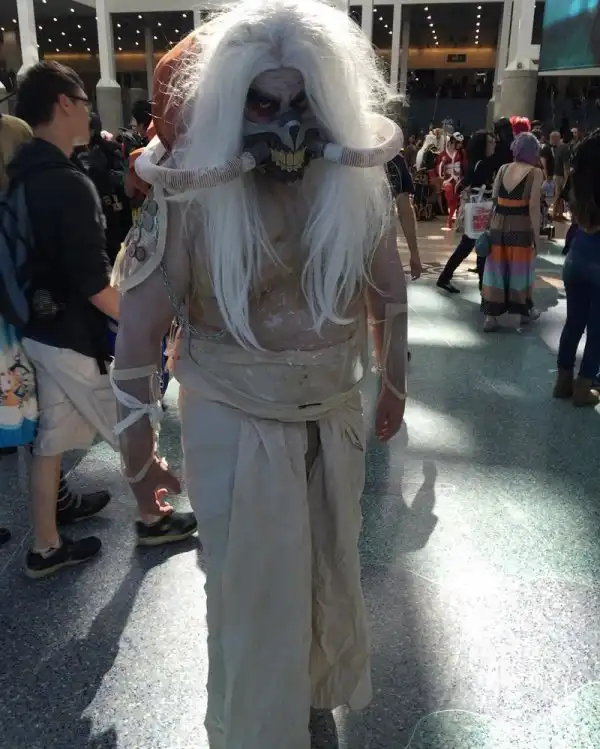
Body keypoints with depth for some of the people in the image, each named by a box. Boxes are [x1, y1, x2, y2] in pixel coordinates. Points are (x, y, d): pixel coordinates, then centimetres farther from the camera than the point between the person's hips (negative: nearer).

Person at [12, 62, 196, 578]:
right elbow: (94, 285, -25)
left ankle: (45, 548, 27)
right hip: (74, 336, -9)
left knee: (51, 439, 16)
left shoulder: (19, 177, 6)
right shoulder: (69, 184, -22)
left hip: (39, 331, 9)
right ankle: (153, 519, 29)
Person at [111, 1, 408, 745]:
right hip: (234, 424, -3)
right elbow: (139, 326, -12)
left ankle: (316, 686, 56)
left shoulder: (359, 181, -7)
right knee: (254, 597, 11)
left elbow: (388, 286, 7)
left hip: (335, 414, 4)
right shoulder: (193, 194, -18)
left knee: (328, 573, 24)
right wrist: (136, 448, -6)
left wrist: (393, 383, 15)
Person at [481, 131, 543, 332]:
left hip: (498, 224, 4)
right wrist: (536, 233, -7)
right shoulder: (535, 172, -8)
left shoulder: (503, 168, 6)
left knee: (496, 267, 8)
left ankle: (491, 316, 9)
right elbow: (533, 206, -12)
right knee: (520, 268, 12)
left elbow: (493, 198, 4)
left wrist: (492, 225, 12)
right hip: (521, 226, -4)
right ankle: (525, 311, 28)